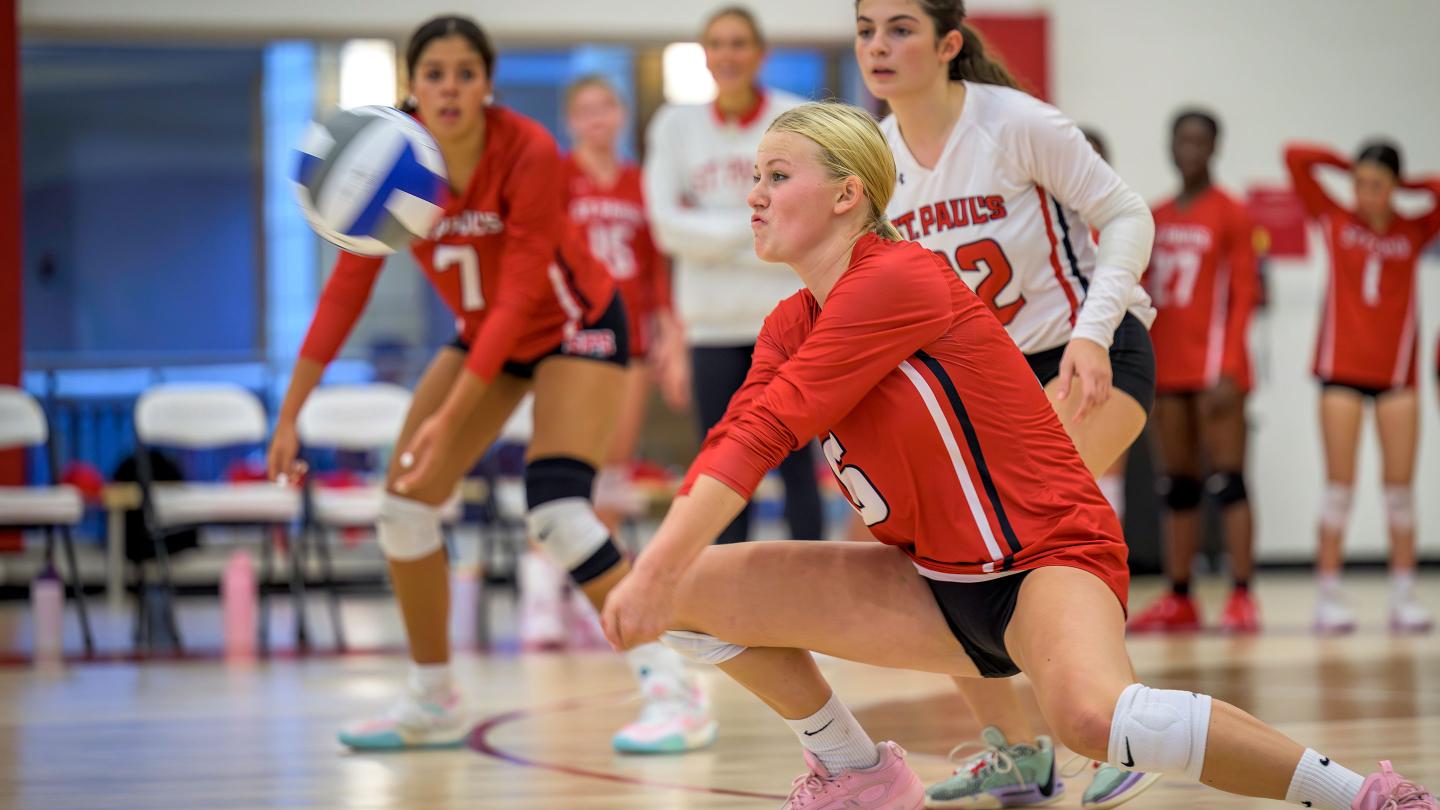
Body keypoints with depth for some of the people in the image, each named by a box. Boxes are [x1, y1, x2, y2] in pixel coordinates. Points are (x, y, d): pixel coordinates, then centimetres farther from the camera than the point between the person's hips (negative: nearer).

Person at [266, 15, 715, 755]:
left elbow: (516, 299, -29)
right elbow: (347, 288, -10)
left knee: (556, 511, -25)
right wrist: (289, 414, -13)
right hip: (483, 333, 6)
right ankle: (432, 703, 14)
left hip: (573, 325, -6)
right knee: (404, 505, -3)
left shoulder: (529, 152, -29)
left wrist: (450, 418, -34)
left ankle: (674, 694, -19)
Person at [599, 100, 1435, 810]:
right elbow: (735, 439, -2)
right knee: (693, 591, 0)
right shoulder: (794, 324, 10)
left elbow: (764, 431, -22)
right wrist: (655, 572, -17)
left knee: (1092, 712, -40)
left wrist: (657, 572, -25)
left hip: (1049, 561, -8)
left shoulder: (897, 280, -17)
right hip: (935, 585, 8)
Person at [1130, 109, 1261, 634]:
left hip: (1213, 368, -6)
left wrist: (1229, 371, -15)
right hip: (1166, 369, 6)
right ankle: (1179, 600, 12)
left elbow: (1243, 296, -7)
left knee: (1227, 481, -8)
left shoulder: (1230, 215, -2)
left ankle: (1242, 598, -9)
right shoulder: (1156, 218, 14)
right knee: (1177, 486, 8)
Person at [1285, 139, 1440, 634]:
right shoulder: (1334, 221, 3)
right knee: (1340, 482, -2)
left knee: (1400, 484, 2)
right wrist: (1348, 166, 5)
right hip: (1342, 368, -1)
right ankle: (1329, 596, 0)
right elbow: (1296, 158, -1)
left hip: (1397, 371, 1)